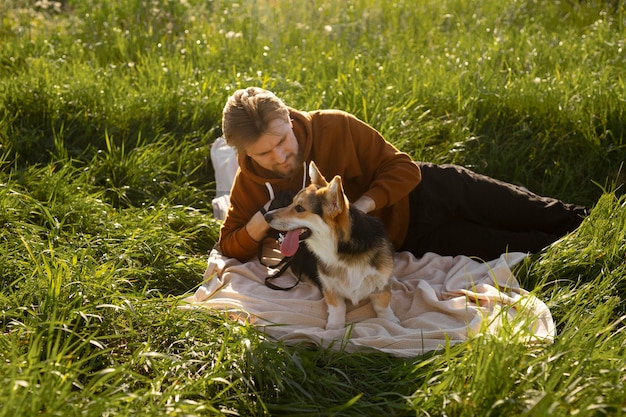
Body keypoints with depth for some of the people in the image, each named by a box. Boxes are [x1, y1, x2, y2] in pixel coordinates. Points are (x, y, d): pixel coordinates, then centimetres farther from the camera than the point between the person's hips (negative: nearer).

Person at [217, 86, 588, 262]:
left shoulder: (335, 127, -23)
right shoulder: (250, 187, -16)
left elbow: (404, 169, -17)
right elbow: (231, 248, -7)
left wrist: (360, 206, -34)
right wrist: (259, 223, -29)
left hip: (425, 193, 0)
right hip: (413, 240, 1)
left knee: (538, 215, 7)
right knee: (522, 250, -2)